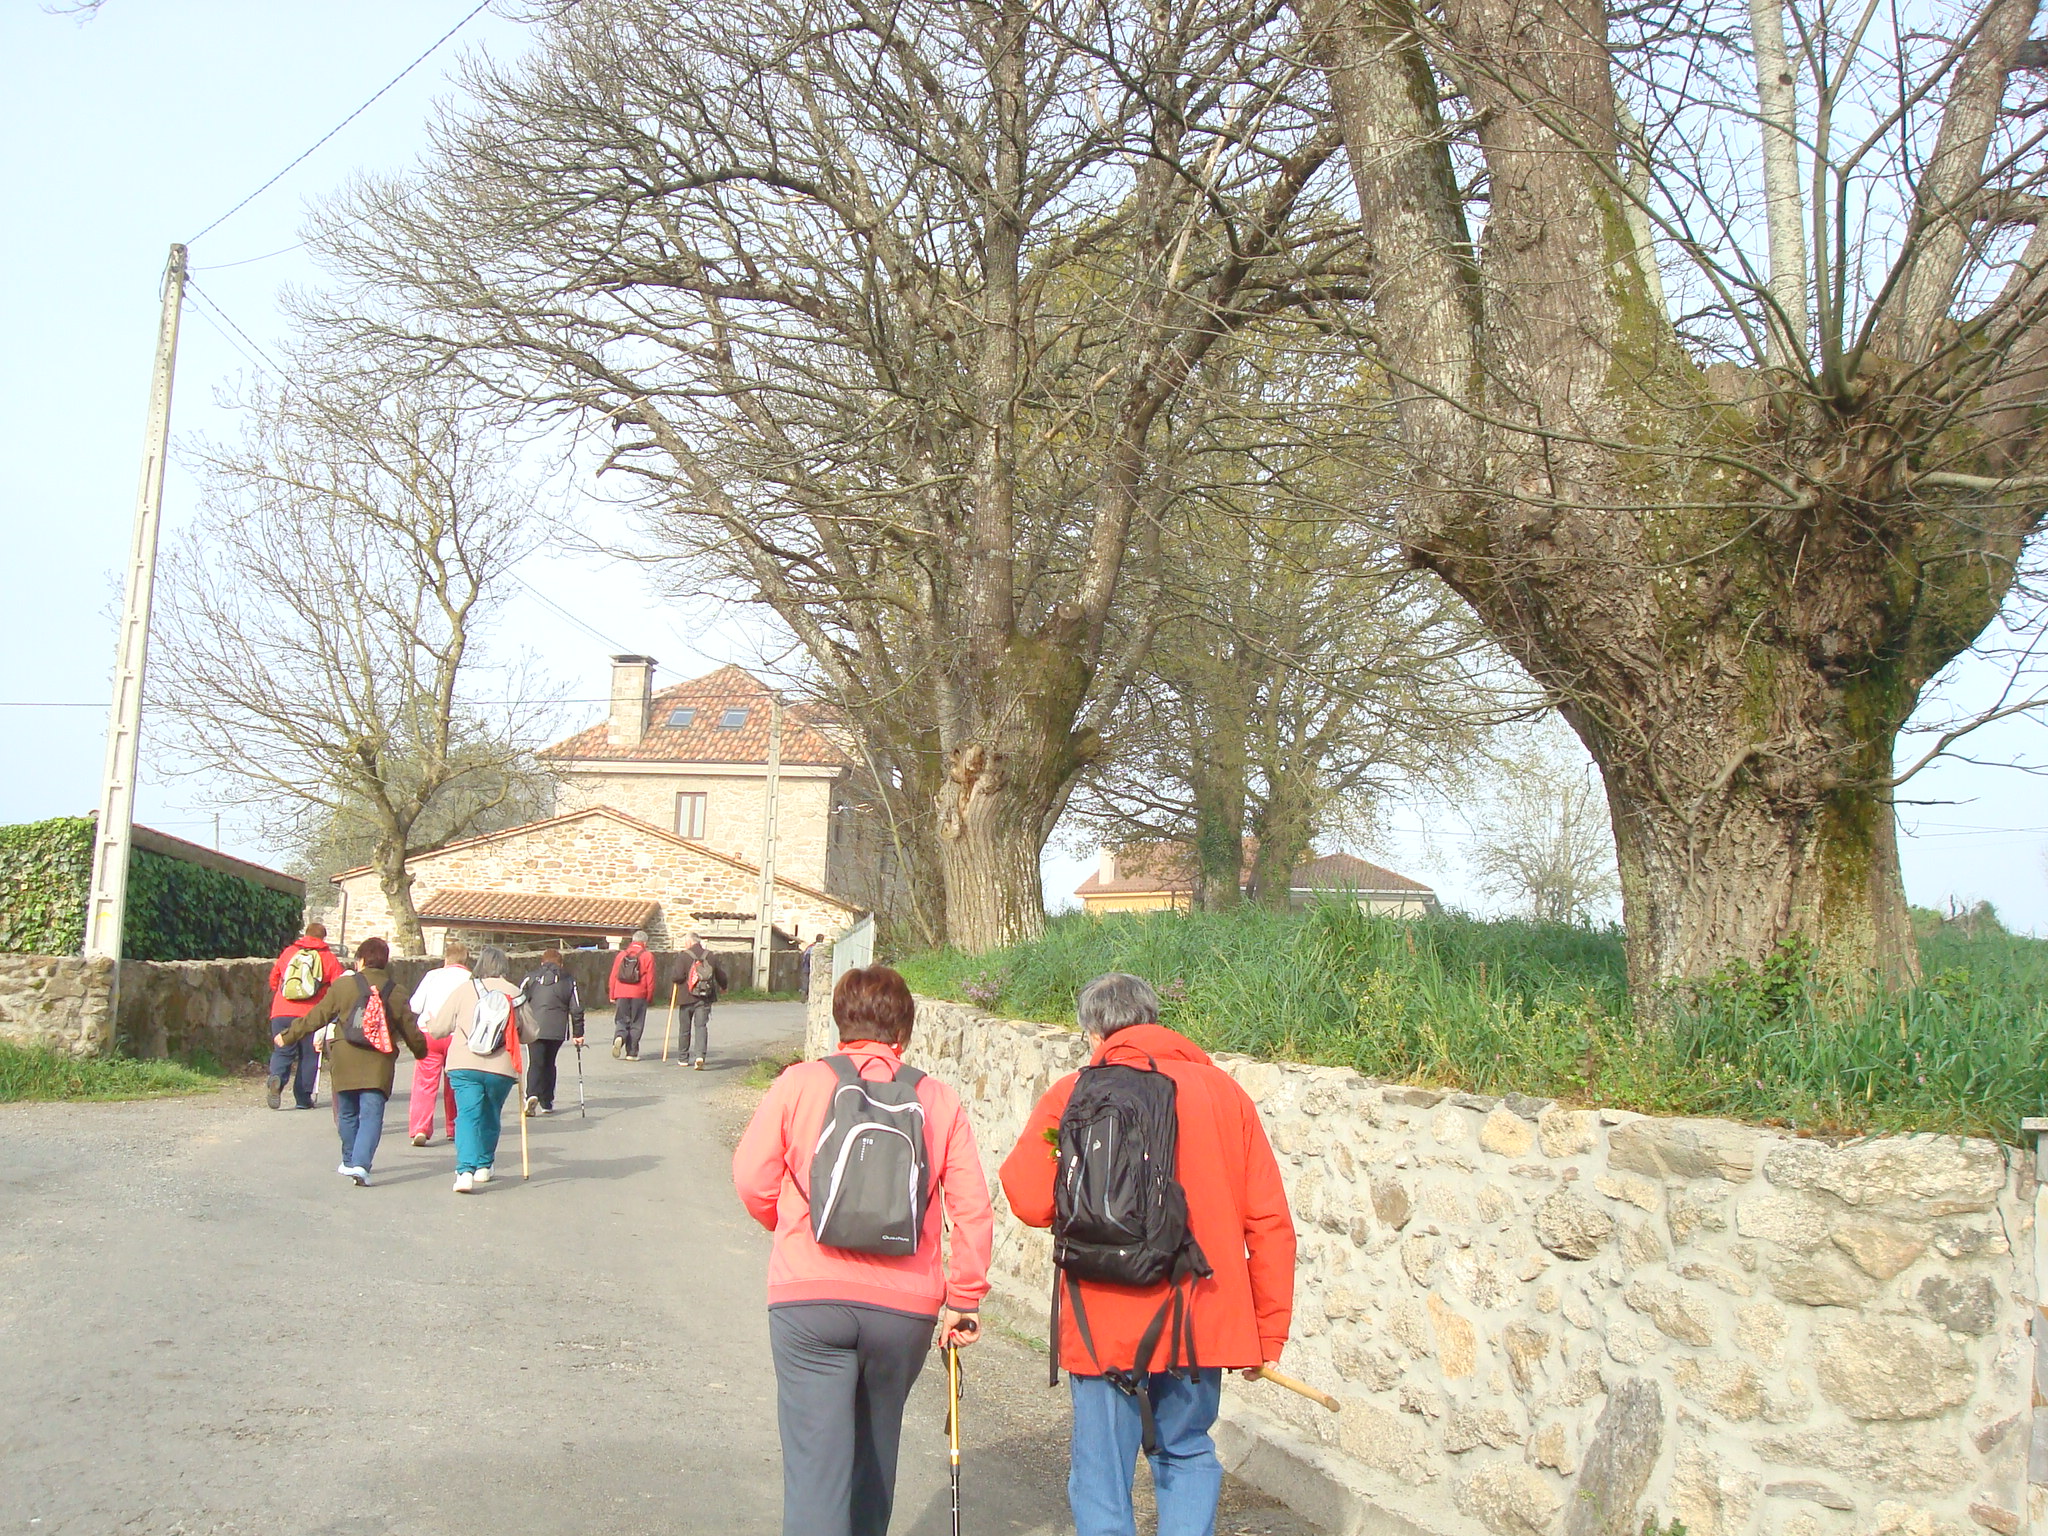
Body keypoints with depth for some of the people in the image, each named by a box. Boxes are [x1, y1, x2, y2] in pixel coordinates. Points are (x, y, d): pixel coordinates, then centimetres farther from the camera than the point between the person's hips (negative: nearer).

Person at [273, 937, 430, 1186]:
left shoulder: (342, 986, 1)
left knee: (348, 1114, 17)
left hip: (345, 1062, 1)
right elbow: (409, 1029, 11)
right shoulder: (396, 992, 4)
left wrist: (287, 1036, 18)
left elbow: (316, 1017, 5)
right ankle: (361, 1164, -18)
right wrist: (421, 1051, 29)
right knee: (371, 1115, -3)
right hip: (378, 1064, 0)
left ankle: (350, 1161, 28)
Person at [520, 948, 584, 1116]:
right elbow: (576, 1009, 8)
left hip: (534, 1028, -1)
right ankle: (546, 1103, 16)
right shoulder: (568, 980, 12)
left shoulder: (531, 977, 9)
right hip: (558, 1029, 1)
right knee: (549, 1063, 15)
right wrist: (578, 1033, 12)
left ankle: (532, 1094, -26)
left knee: (535, 1063, -1)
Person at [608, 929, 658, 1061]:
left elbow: (613, 975, 9)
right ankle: (632, 1053, 6)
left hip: (621, 994, 2)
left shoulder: (622, 954, 9)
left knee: (621, 1020, 11)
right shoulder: (647, 955, 0)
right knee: (636, 1024, 6)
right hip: (639, 995, -2)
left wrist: (612, 995, 15)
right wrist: (649, 996, 6)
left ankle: (619, 1037, -19)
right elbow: (650, 978, -3)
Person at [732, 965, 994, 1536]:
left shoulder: (798, 1083, -1)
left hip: (808, 1298, -2)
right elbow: (973, 1209, -1)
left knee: (816, 1461, -1)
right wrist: (964, 1300, 8)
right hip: (906, 1307, 2)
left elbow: (751, 1180, 3)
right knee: (875, 1451, 22)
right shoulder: (941, 1101, 3)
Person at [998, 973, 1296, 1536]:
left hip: (1101, 1325, -2)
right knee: (1187, 1457, 21)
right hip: (1201, 1321, 2)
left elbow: (1031, 1203, -10)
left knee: (1102, 1477, 10)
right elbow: (1269, 1221, 1)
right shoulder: (1222, 1089, 3)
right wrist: (1269, 1331, 8)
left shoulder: (1070, 1095, -3)